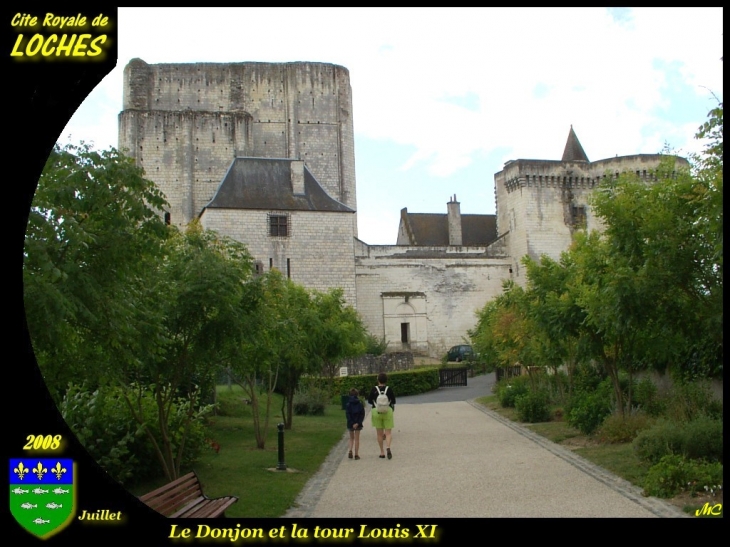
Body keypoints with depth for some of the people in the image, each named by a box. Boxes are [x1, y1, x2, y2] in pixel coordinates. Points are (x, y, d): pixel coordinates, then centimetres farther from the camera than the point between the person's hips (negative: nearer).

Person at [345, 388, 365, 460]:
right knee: (357, 439, 5)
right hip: (358, 423, 0)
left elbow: (347, 415, -11)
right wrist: (358, 423, -13)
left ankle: (350, 451, -5)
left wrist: (352, 423, -13)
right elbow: (362, 414, -8)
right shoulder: (360, 404, -2)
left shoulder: (348, 404, -4)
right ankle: (356, 455, 3)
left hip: (350, 424, 0)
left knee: (351, 438, 17)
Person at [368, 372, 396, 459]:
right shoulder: (389, 389, -3)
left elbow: (369, 401, 1)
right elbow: (393, 401, 3)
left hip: (376, 412, 0)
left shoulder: (374, 389, -5)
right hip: (388, 411, 0)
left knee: (379, 433, 9)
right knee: (388, 432, 1)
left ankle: (382, 452, 11)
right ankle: (388, 447, -24)